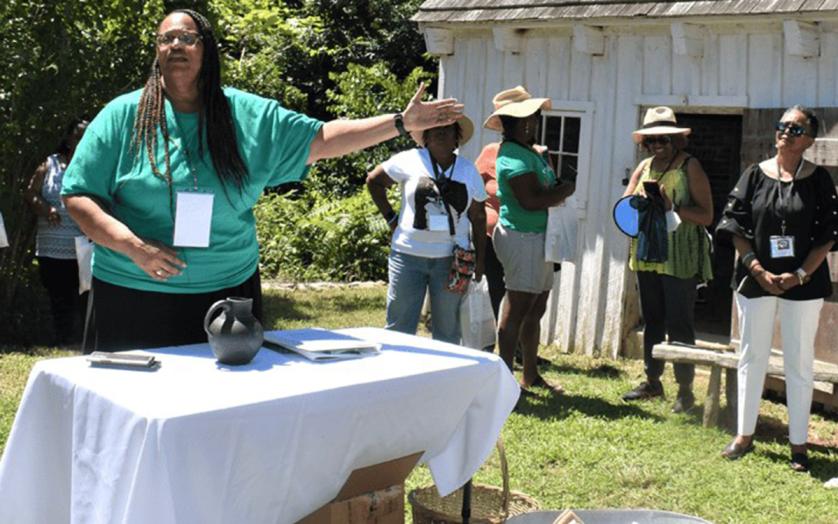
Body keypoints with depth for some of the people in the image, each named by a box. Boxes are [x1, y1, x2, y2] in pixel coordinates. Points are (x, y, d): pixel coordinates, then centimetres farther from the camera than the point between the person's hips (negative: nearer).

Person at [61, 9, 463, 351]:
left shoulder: (249, 116, 4)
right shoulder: (123, 115, -2)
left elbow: (321, 140, 5)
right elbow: (77, 196, -3)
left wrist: (402, 122, 0)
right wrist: (132, 246, -17)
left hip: (229, 290, 2)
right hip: (137, 297, -2)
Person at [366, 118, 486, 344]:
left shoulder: (468, 170, 6)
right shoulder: (409, 160, -3)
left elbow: (478, 218, 11)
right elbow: (374, 181, 7)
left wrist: (480, 258, 7)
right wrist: (391, 217, 1)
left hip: (451, 258, 2)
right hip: (409, 255, -2)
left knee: (447, 329, 11)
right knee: (400, 327, 4)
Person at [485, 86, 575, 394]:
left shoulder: (530, 152, 17)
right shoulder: (514, 155, -16)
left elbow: (546, 192, 20)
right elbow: (531, 200, -25)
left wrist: (558, 192, -1)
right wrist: (567, 189, -11)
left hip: (538, 237, 10)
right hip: (522, 238, -10)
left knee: (535, 310, 16)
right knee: (517, 309, -6)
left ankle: (531, 375, 26)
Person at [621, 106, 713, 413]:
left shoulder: (690, 167, -6)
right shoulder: (644, 167, 11)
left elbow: (706, 216, -10)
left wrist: (673, 207, -21)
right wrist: (638, 199, -11)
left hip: (679, 259, -6)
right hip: (646, 256, 6)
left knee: (679, 324, -3)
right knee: (652, 320, 14)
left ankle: (685, 390, 5)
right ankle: (652, 382, 24)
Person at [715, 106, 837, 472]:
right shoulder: (755, 175, 2)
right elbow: (735, 226, 0)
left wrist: (800, 275, -13)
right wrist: (759, 271, -10)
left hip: (803, 283, -1)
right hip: (755, 279, 2)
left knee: (799, 363, 5)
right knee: (751, 358, 10)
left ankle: (798, 444, 14)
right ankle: (744, 435, 21)